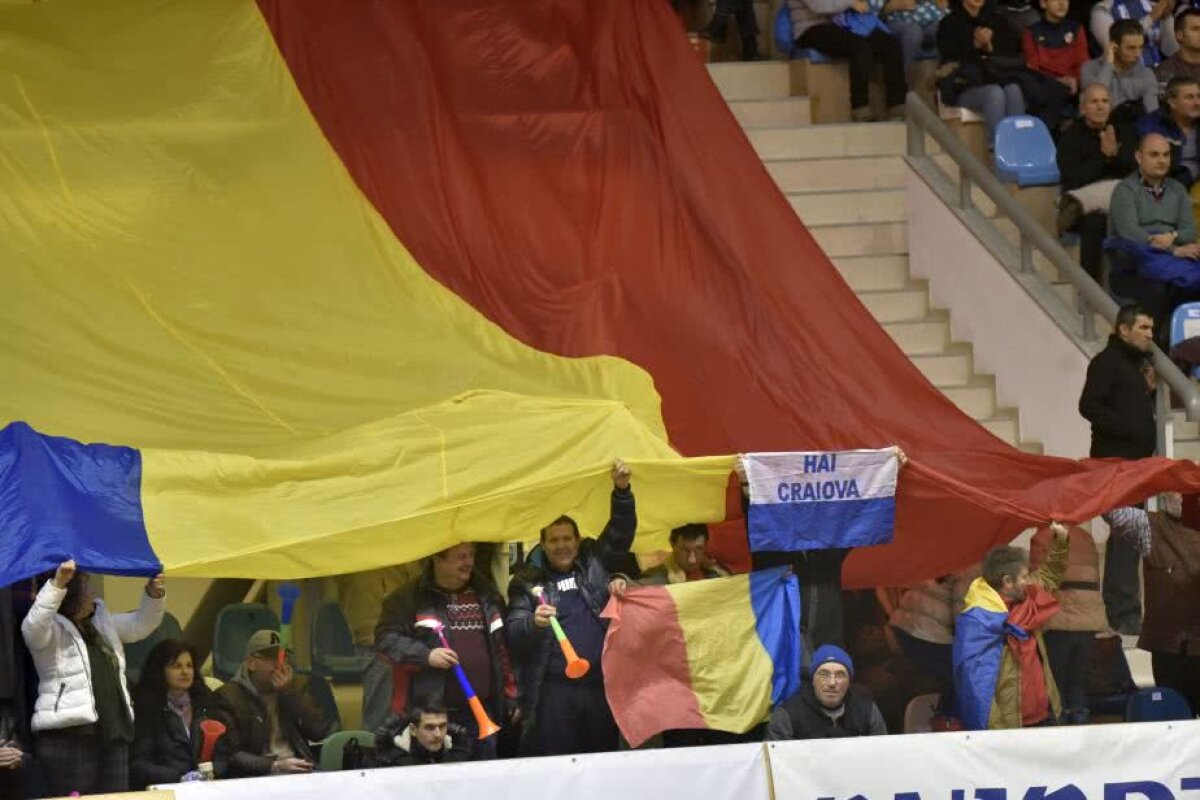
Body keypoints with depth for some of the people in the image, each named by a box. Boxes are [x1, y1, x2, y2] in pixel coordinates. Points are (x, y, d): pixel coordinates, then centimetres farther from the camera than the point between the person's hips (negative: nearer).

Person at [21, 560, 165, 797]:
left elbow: (140, 625, 23)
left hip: (114, 733, 7)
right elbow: (33, 625, -27)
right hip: (69, 734, -7)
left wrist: (154, 596, 3)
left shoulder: (102, 622, 18)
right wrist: (57, 583, -37)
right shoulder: (50, 630, -5)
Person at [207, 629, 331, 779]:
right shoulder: (226, 697, 1)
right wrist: (275, 766, -17)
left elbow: (320, 732, 6)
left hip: (300, 772, 5)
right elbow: (230, 755, -6)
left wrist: (289, 692, -1)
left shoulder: (293, 689, 17)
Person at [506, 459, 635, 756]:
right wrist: (534, 623, -23)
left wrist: (621, 490, -9)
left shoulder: (595, 562, 12)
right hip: (554, 690, -2)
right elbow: (513, 635, -1)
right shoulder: (528, 581, 5)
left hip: (601, 685, 2)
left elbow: (620, 530, 7)